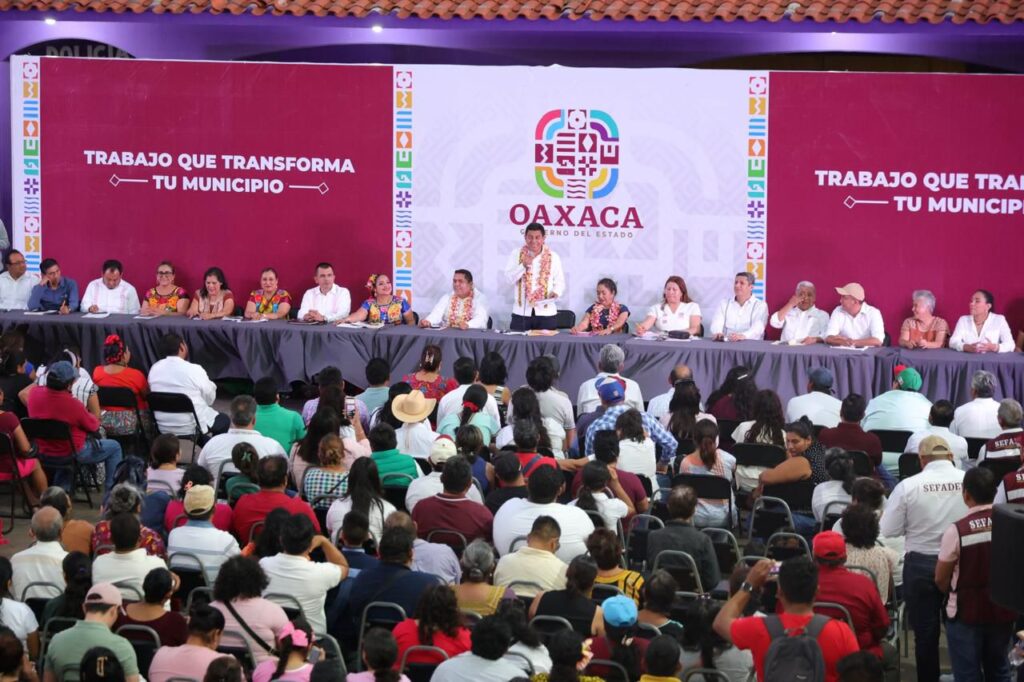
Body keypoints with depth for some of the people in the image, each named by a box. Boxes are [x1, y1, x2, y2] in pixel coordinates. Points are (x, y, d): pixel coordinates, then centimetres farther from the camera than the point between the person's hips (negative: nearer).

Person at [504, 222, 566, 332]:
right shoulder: (516, 255, 5)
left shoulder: (553, 257, 6)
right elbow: (509, 279, -2)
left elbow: (560, 283, 7)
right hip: (521, 312, 0)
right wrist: (523, 265, -15)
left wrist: (556, 292, -14)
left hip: (546, 313, 0)